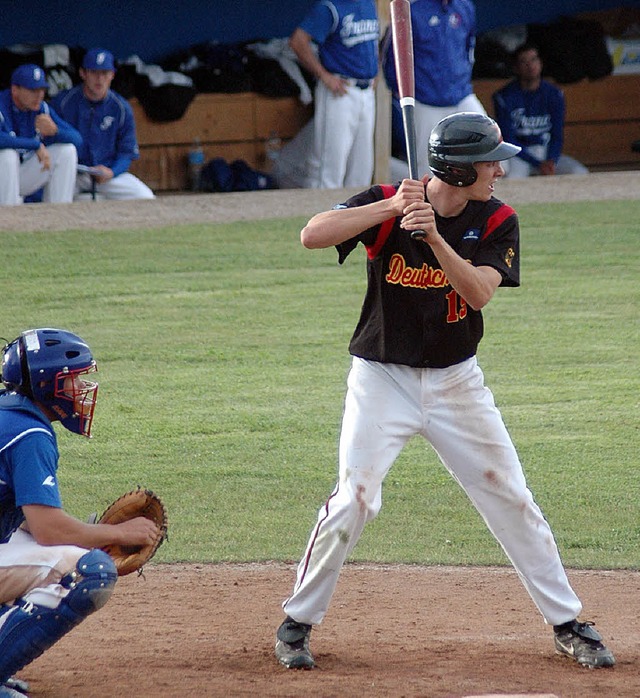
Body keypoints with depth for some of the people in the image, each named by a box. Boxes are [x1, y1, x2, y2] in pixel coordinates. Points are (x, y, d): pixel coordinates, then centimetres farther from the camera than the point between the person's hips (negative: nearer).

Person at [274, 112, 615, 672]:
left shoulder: (497, 222, -5)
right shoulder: (385, 205, -13)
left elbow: (479, 292, -20)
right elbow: (312, 236, -26)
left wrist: (433, 235, -34)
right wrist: (391, 208, -33)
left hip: (457, 383, 3)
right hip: (382, 379, -3)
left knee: (512, 500, 5)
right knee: (355, 501, -12)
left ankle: (567, 625, 17)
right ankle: (297, 623, 5)